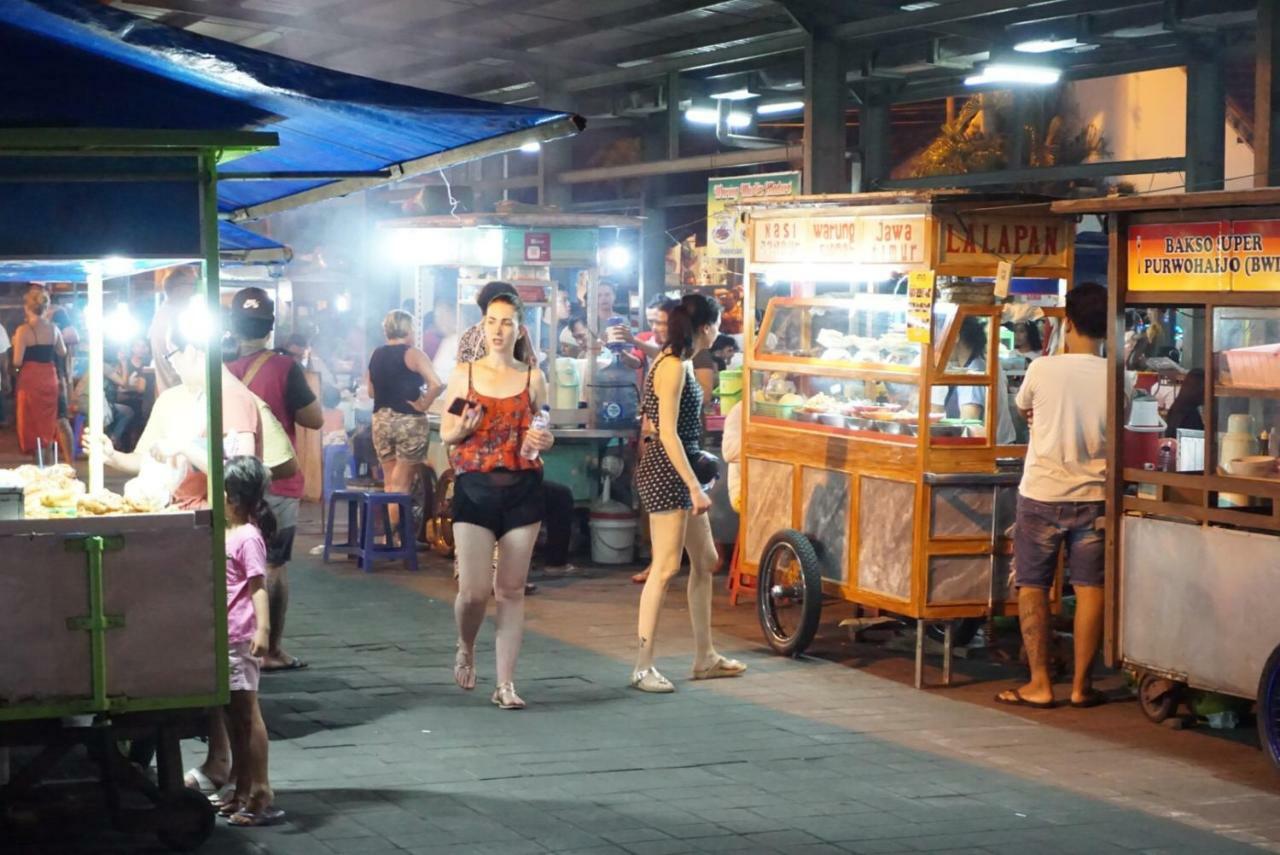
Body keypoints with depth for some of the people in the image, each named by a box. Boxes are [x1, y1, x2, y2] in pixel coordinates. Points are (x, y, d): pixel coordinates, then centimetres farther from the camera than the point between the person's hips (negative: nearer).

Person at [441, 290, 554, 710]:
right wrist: (463, 428, -13)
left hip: (522, 489, 1)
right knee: (474, 589, -9)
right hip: (475, 487, -1)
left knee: (511, 589, 2)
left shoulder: (533, 378, 6)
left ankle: (505, 683, 7)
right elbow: (445, 434, 9)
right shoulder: (464, 375, 4)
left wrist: (544, 442, -7)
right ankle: (466, 648, 24)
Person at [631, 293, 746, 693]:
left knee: (705, 562, 14)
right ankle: (643, 667, -5)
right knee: (666, 568, -9)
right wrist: (694, 487, -22)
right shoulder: (673, 367, -16)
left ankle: (705, 657, 22)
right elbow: (668, 433, -21)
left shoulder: (680, 363, 13)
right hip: (666, 471, -10)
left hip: (681, 470, 10)